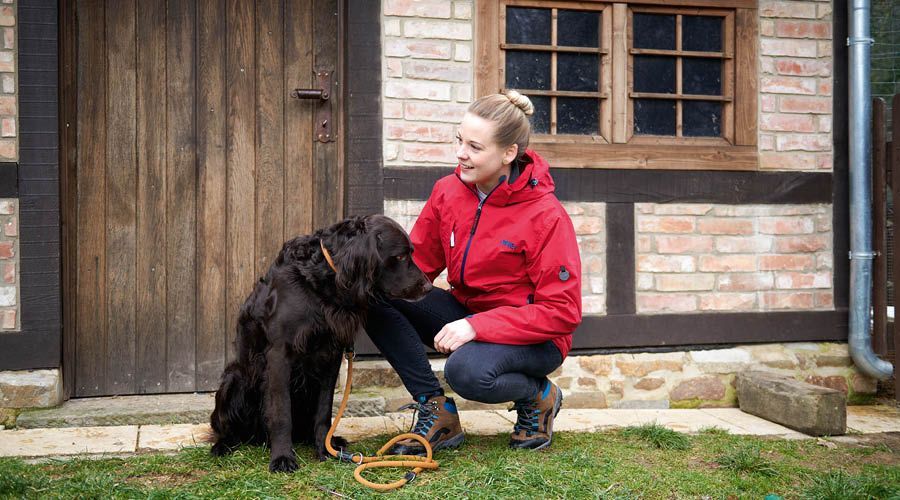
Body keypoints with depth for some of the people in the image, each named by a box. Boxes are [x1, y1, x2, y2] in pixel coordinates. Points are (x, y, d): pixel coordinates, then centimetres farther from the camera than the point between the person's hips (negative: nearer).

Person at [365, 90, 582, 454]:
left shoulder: (546, 216, -20)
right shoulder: (448, 191, -4)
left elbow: (562, 313, -20)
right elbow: (417, 263, 2)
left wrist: (478, 326, -29)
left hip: (532, 337, -6)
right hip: (465, 314, 6)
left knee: (467, 371, -38)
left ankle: (539, 395, -1)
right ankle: (437, 413, -7)